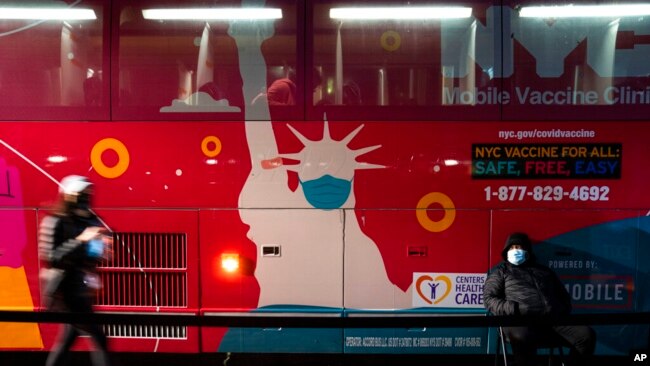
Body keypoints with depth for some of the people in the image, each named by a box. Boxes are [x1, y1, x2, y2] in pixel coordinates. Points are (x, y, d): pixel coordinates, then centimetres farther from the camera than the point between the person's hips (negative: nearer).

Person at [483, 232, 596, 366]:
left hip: (554, 318, 4)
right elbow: (489, 299, 9)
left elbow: (563, 295, 37)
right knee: (522, 338, -41)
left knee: (586, 335, -22)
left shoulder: (544, 270, 33)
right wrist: (514, 309, -7)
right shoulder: (501, 271, 21)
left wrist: (563, 309, 13)